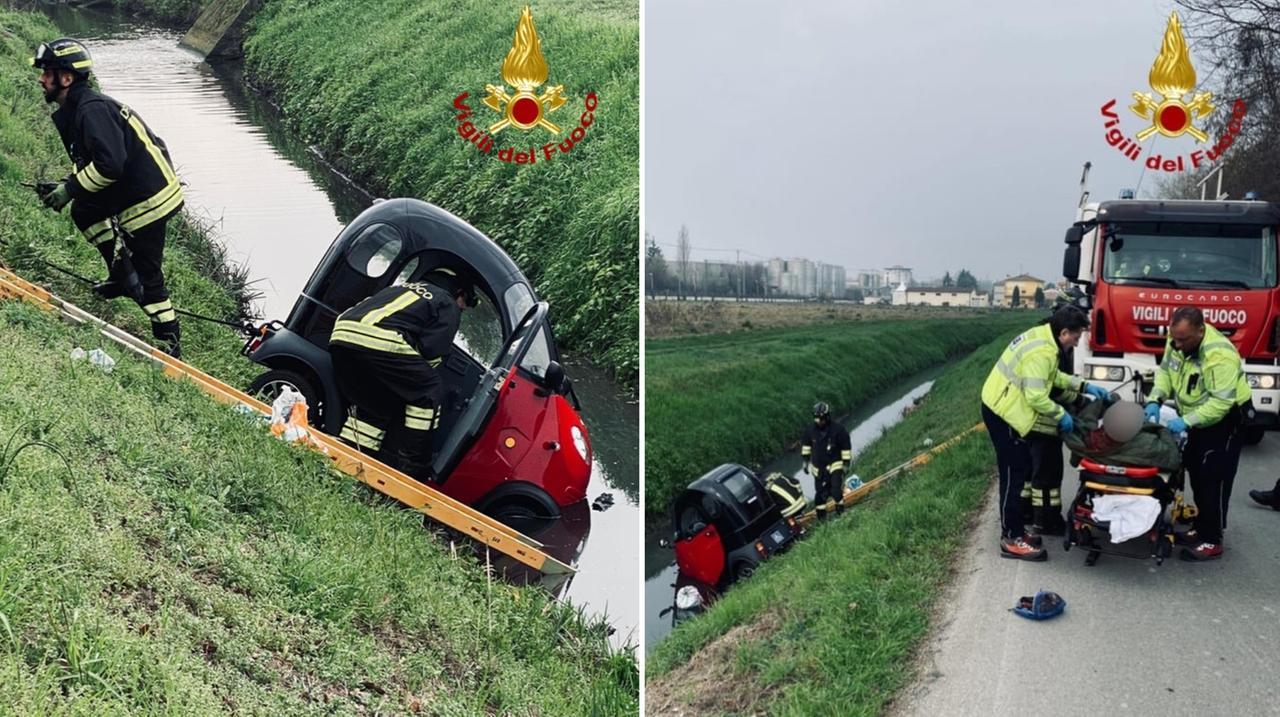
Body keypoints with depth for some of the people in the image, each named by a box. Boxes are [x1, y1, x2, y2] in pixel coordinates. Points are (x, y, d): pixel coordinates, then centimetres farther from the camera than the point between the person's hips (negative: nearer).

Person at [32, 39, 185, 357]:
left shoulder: (92, 109, -19)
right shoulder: (74, 111, 13)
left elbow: (109, 164, -29)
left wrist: (70, 189, -18)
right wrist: (66, 186, 7)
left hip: (147, 197, -10)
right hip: (131, 191, 10)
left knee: (147, 275, -4)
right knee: (84, 211, 20)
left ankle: (169, 345, 6)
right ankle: (122, 276, 24)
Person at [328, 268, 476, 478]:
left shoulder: (401, 287, 39)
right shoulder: (449, 306, 17)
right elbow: (431, 352, 3)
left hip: (341, 333, 7)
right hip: (378, 341, -7)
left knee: (374, 404, 25)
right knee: (428, 392, 10)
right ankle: (405, 464, 8)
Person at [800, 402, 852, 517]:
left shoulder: (837, 429, -15)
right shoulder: (812, 430, -6)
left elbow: (846, 446, -6)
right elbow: (805, 444, 12)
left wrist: (846, 463, -5)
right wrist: (805, 460, 12)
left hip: (835, 464, -3)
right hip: (818, 467, 3)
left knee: (836, 492, -13)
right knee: (820, 494, 7)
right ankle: (821, 518, 19)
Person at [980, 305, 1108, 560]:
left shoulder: (1043, 335, 6)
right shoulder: (1042, 353, -26)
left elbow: (1053, 375, 20)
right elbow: (1036, 397, -26)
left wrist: (1083, 386, 14)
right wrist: (1061, 415, -11)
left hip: (1003, 408, 10)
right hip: (1004, 414, -10)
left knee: (1021, 471, 16)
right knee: (1014, 475, -5)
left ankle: (1015, 529, 25)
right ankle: (1011, 540, 2)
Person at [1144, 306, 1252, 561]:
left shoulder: (1220, 355, -34)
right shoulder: (1178, 340, -10)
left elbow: (1221, 402, -34)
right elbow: (1165, 371, 2)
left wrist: (1186, 422, -36)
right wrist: (1155, 400, -13)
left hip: (1224, 419, -8)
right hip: (1195, 419, 8)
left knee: (1213, 479, -8)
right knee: (1196, 473, 15)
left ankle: (1212, 541, -2)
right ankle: (1201, 528, 29)